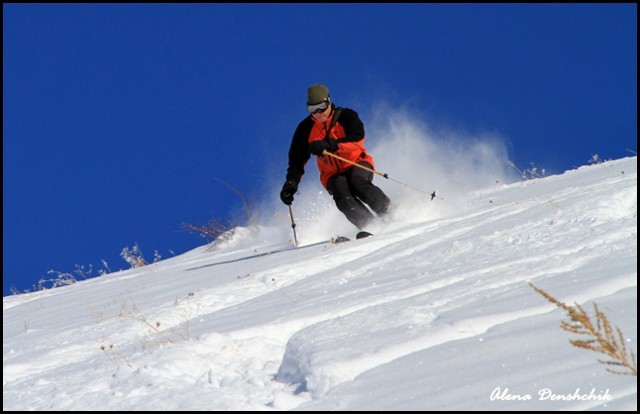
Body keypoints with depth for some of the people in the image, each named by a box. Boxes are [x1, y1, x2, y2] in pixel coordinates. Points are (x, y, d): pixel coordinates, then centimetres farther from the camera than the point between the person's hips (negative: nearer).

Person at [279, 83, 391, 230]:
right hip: (333, 174, 2)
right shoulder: (306, 129, -2)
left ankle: (389, 213, -23)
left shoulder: (346, 116, -10)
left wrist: (329, 145, -38)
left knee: (357, 182, -35)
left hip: (357, 163, -2)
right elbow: (297, 159, 2)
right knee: (341, 194, -31)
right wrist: (291, 183, -12)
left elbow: (358, 138, -27)